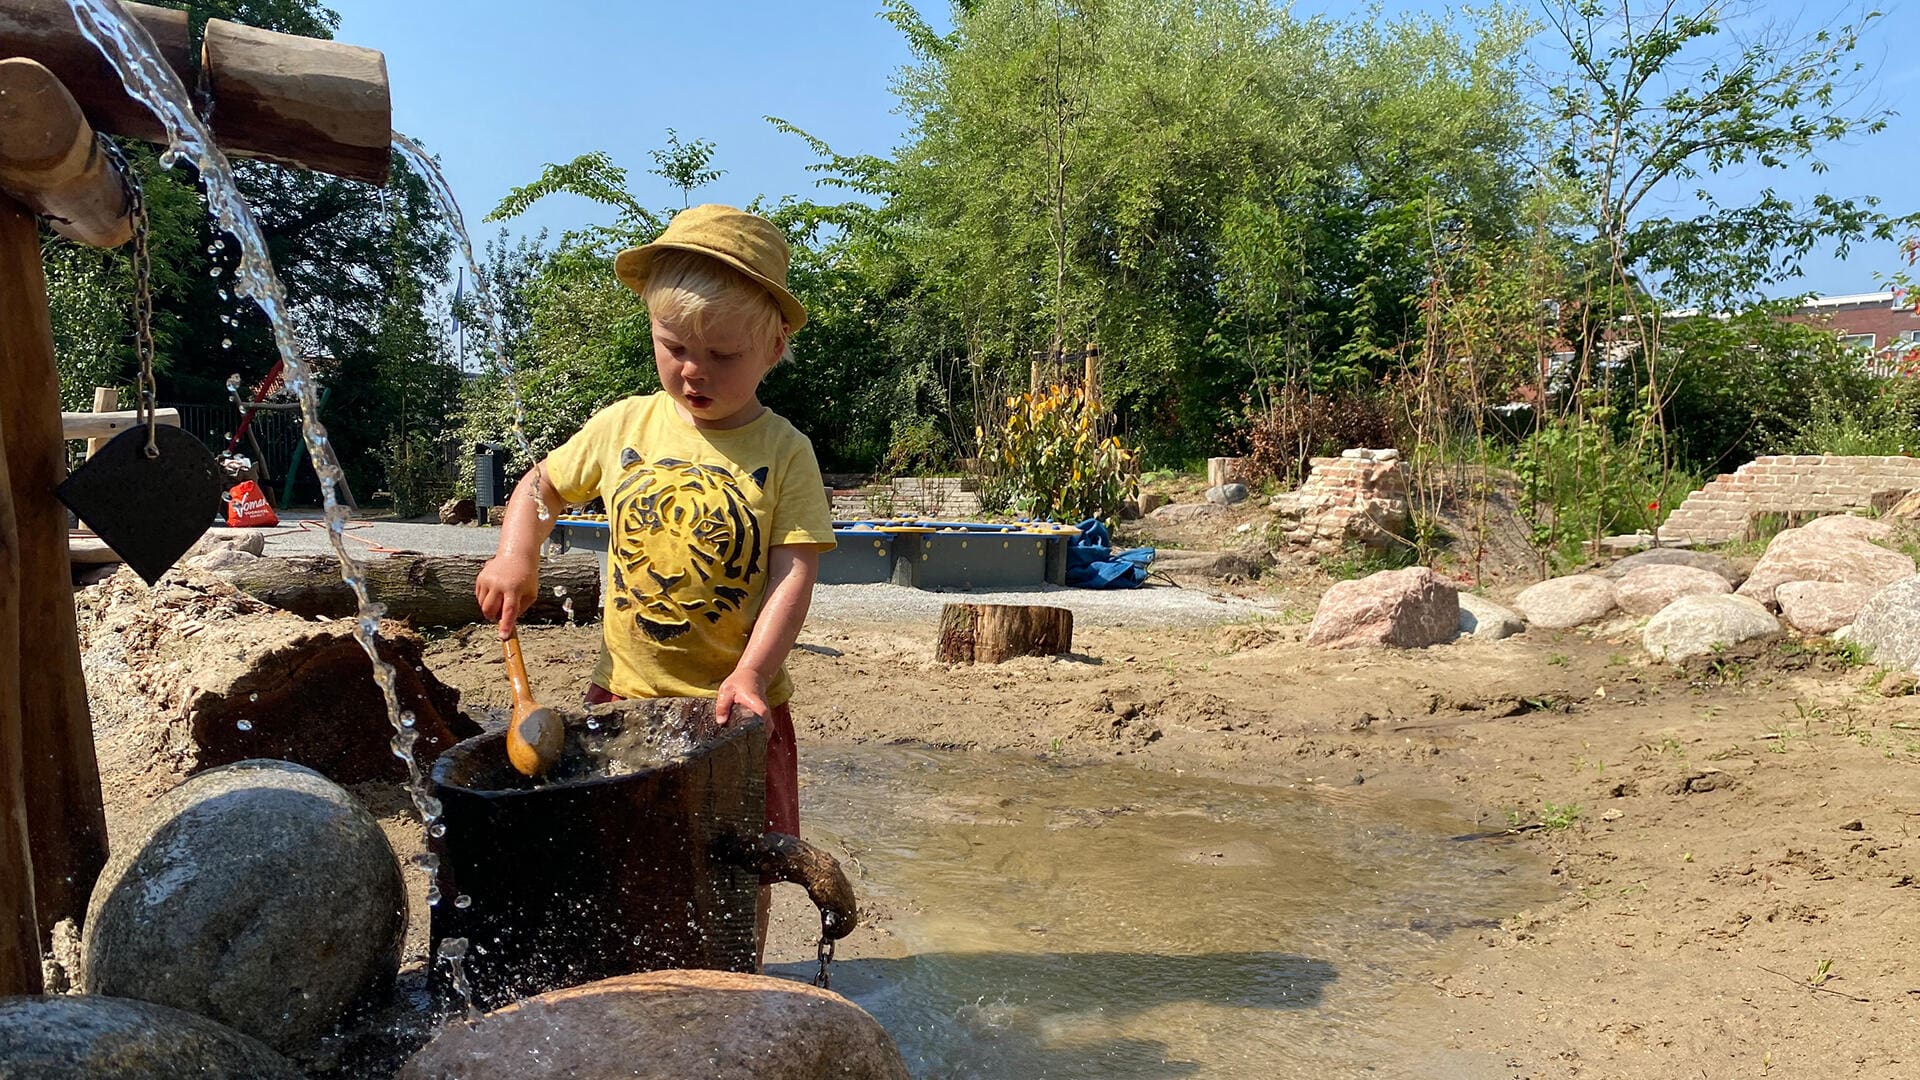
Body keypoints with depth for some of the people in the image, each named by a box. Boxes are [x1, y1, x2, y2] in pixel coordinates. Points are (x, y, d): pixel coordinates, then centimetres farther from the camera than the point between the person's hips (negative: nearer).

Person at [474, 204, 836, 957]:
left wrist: (750, 674, -26)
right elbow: (540, 487, 14)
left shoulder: (784, 452, -8)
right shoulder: (624, 426, 0)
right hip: (626, 693, 3)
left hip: (735, 702, -2)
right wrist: (515, 559, -5)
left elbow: (794, 573, -13)